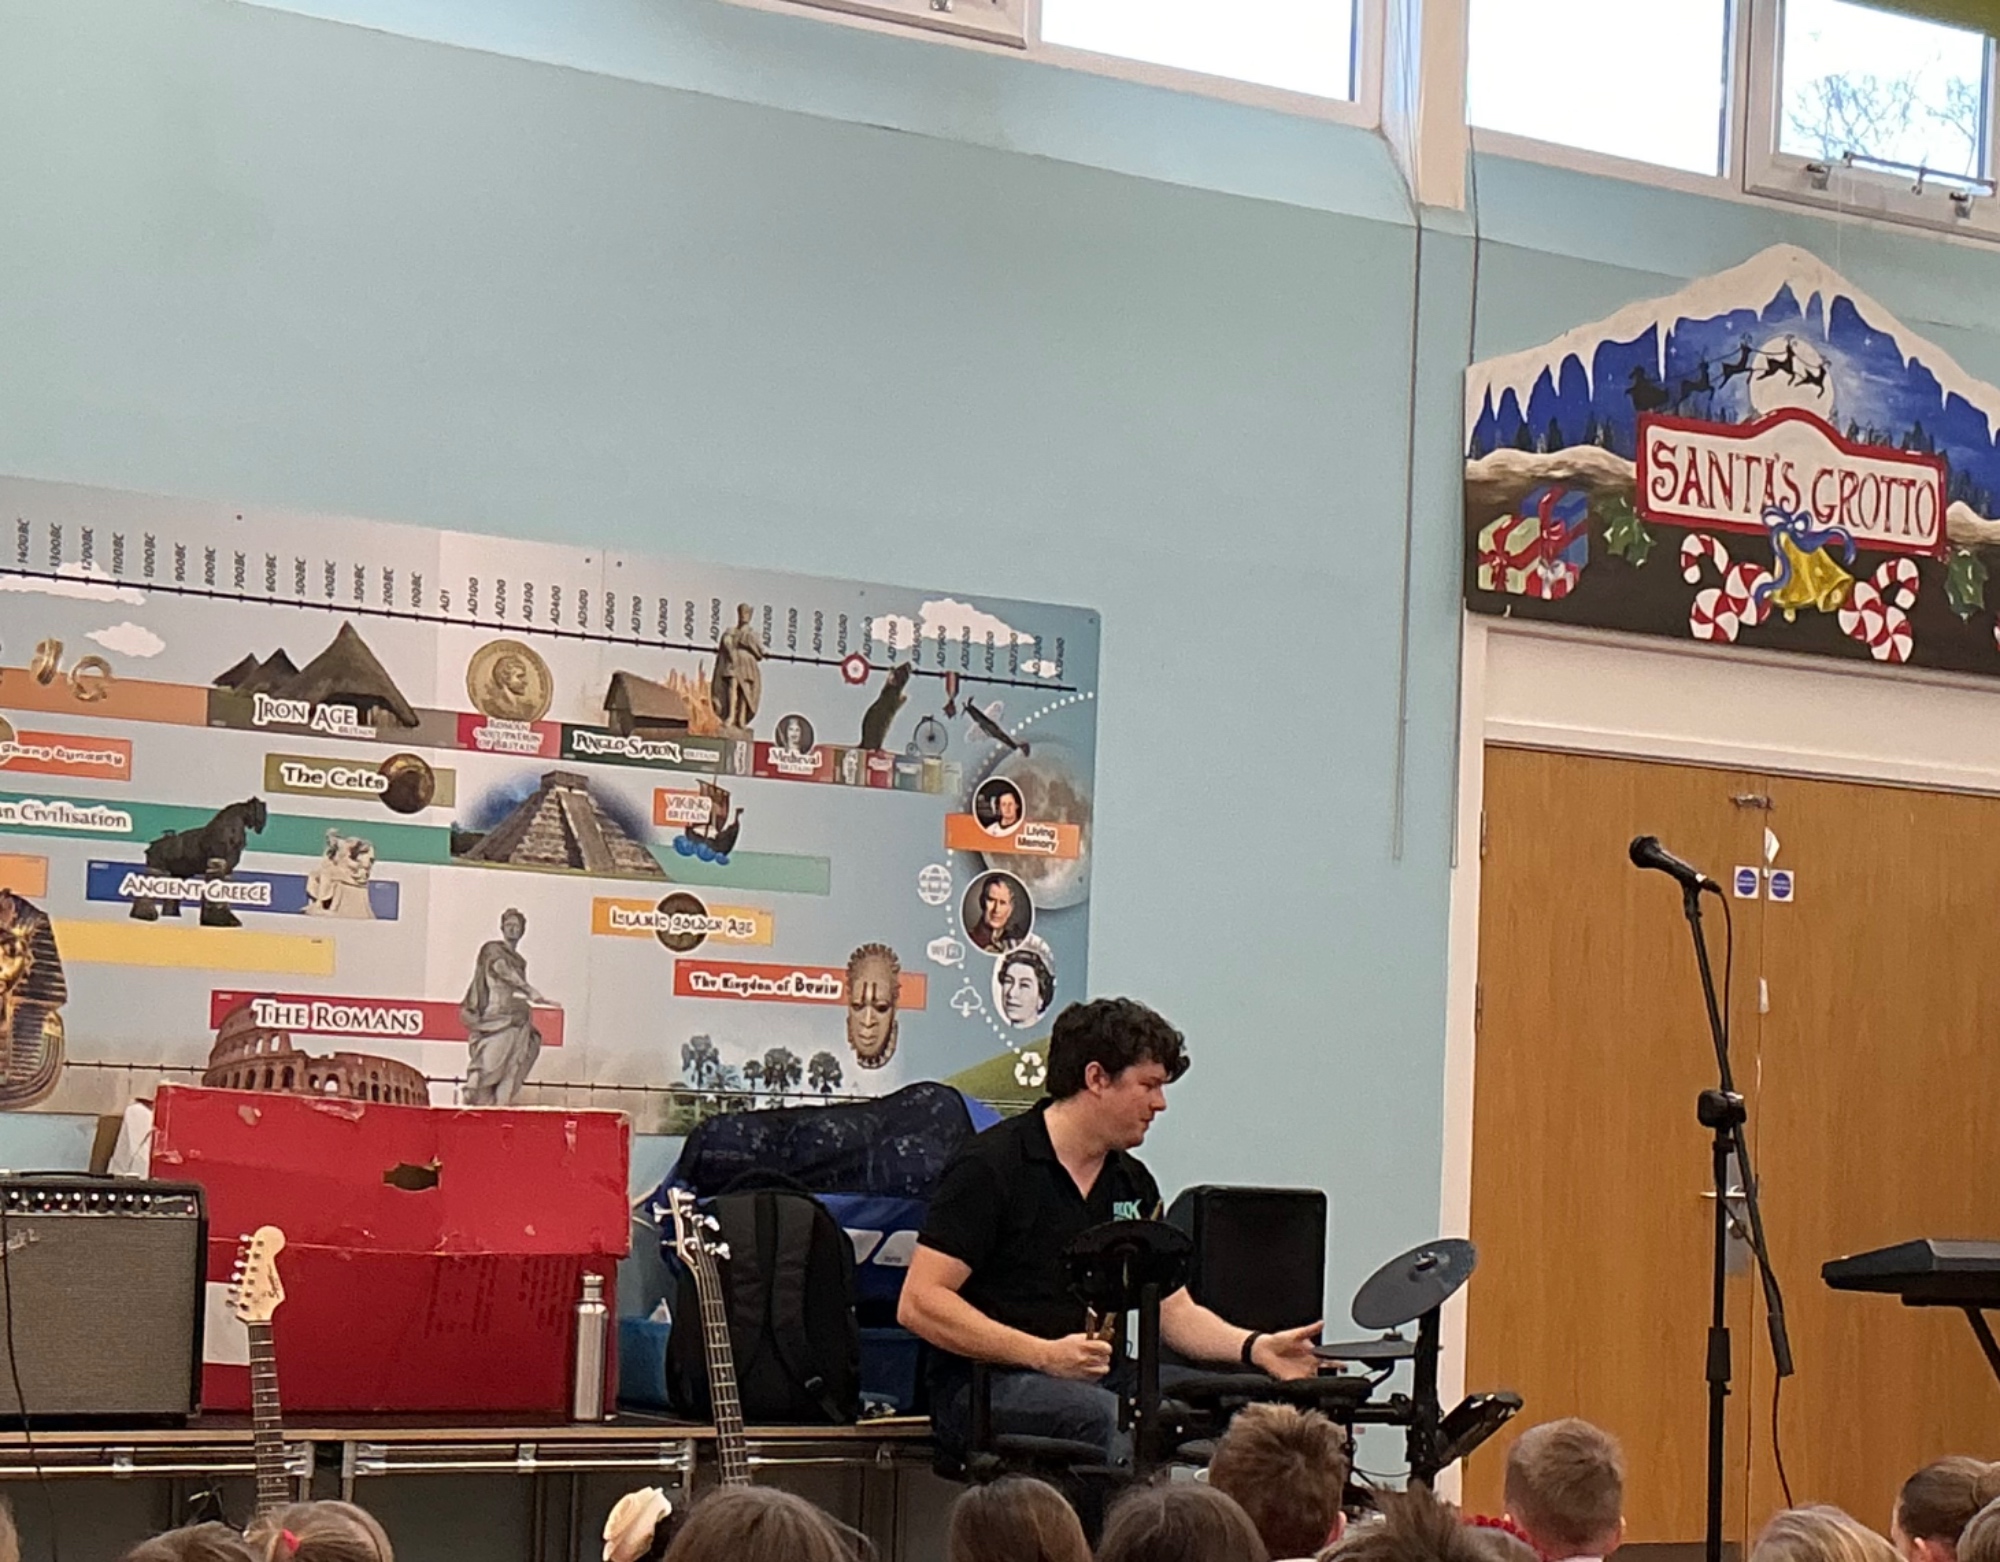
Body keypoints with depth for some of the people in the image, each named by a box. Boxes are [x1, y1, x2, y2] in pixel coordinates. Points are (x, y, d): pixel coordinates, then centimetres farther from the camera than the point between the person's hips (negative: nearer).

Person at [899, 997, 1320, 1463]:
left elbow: (1176, 1311, 14)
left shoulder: (1133, 1184, 15)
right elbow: (918, 1304, -14)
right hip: (983, 1386, -7)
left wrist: (1256, 1348, -6)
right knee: (1108, 1417, -36)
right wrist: (1045, 1355, -22)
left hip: (1098, 1378, 7)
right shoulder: (990, 1166, -8)